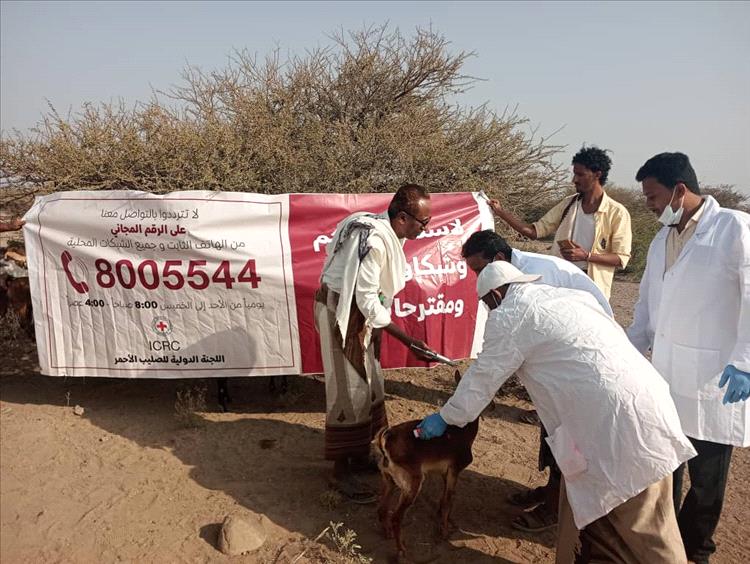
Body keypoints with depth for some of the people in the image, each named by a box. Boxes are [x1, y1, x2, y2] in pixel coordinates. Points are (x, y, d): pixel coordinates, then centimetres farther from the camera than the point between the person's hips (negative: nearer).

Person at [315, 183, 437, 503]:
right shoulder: (374, 241, -28)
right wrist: (407, 340, -23)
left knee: (369, 384, 15)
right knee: (349, 391, -2)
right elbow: (368, 301, -27)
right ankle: (341, 473, 12)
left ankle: (360, 456, 30)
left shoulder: (383, 229, 0)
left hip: (357, 311, 9)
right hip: (341, 314, -9)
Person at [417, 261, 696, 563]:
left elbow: (482, 378, 4)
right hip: (643, 397, 9)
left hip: (619, 419, -9)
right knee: (585, 504, 20)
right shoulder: (564, 296, 20)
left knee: (643, 529, 5)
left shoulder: (508, 315, -3)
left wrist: (445, 417, 18)